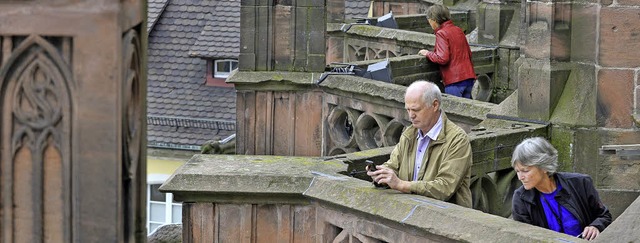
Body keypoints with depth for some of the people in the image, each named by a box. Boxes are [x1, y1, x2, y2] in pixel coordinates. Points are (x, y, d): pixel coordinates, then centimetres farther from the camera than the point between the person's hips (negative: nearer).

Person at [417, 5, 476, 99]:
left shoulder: (441, 33, -9)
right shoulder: (458, 30, 14)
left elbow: (442, 58, -18)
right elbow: (469, 53, 21)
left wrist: (428, 54, -3)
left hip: (455, 81, -8)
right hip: (469, 77, 8)